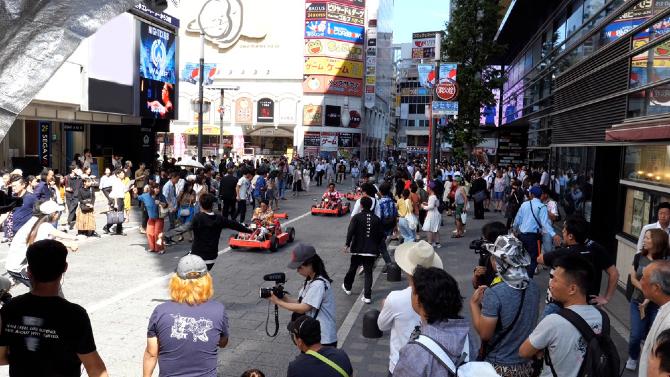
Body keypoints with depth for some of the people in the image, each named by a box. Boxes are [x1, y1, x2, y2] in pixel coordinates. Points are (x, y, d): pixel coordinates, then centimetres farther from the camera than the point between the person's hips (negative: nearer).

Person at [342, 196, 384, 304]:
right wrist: (376, 246, 17)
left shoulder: (356, 217, -8)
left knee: (352, 269, 18)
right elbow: (381, 235, 5)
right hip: (371, 250, 2)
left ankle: (347, 287, 38)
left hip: (358, 248, -1)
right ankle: (367, 296, 0)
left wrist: (347, 244, -12)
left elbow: (351, 232, -17)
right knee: (368, 272, 5)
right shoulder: (376, 219, 1)